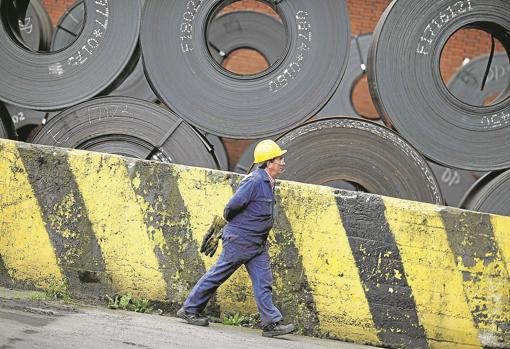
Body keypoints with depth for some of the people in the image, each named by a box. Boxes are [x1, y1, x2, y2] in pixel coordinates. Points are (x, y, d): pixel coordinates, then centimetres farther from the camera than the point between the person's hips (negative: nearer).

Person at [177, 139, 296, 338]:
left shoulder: (267, 182, 10)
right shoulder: (254, 181, -21)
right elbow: (233, 206, -20)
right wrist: (232, 223, -1)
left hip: (258, 243, 8)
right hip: (240, 239, -8)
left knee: (263, 282, 1)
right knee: (218, 275, 3)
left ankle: (271, 323, -2)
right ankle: (189, 309, 15)